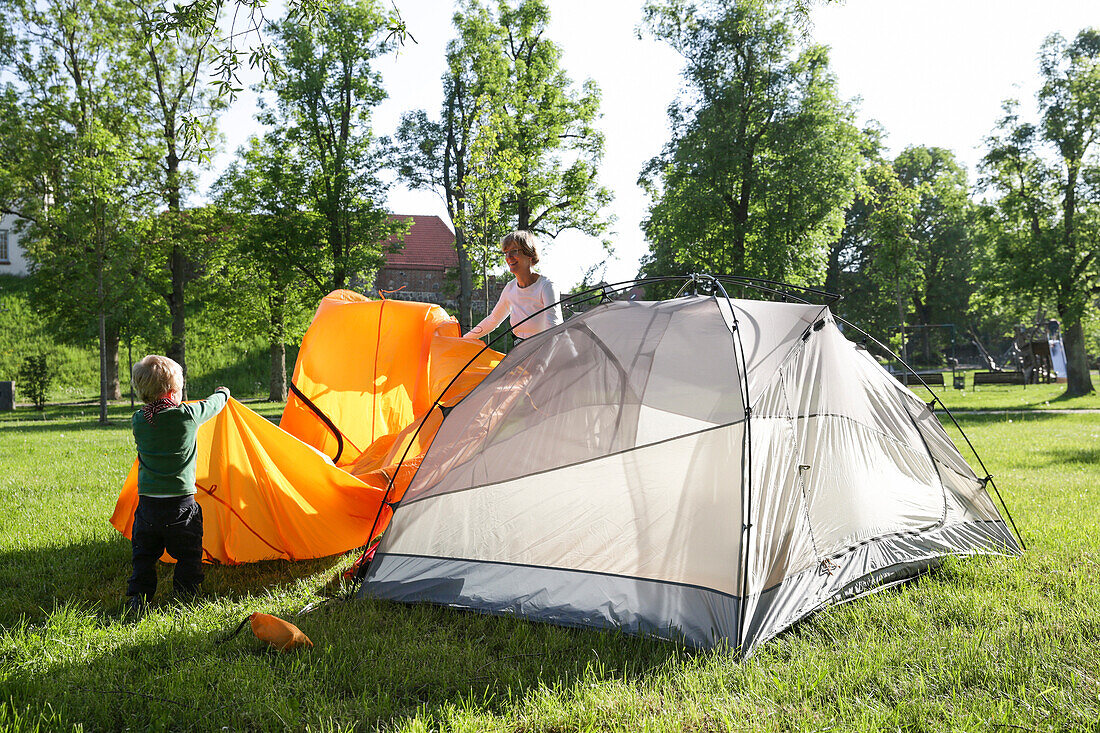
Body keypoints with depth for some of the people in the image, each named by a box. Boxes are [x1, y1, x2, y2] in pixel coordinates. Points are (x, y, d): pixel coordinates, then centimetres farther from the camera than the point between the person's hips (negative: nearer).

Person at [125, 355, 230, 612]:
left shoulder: (138, 421, -2)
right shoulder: (188, 415, -11)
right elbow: (212, 405, 9)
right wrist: (223, 393, 32)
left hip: (147, 502, 3)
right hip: (182, 503, -3)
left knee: (144, 554, 17)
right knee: (188, 555, 11)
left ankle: (138, 597, 16)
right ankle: (184, 598, 11)